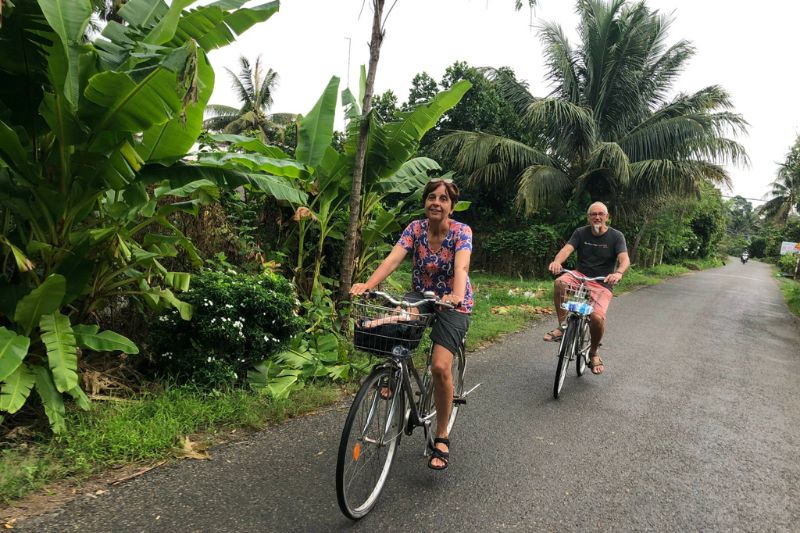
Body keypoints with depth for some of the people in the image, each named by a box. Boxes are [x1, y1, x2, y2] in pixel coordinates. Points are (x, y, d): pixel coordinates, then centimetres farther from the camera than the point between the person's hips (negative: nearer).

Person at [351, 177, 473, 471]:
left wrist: (457, 295, -53)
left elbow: (461, 266, -32)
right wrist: (367, 284, -40)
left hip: (453, 305, -3)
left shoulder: (461, 231, -14)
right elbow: (393, 258, -23)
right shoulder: (416, 228, -7)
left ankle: (441, 438, -2)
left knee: (440, 366, -21)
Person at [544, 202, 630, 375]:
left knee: (597, 318, -26)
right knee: (560, 282, -33)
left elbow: (624, 259, -18)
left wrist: (619, 273, -42)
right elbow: (567, 249, -16)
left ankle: (593, 353, 5)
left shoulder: (616, 236, -4)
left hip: (601, 284, -2)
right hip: (580, 276, 2)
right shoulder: (581, 233, 1)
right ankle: (562, 327, -18)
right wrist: (557, 261, -39)